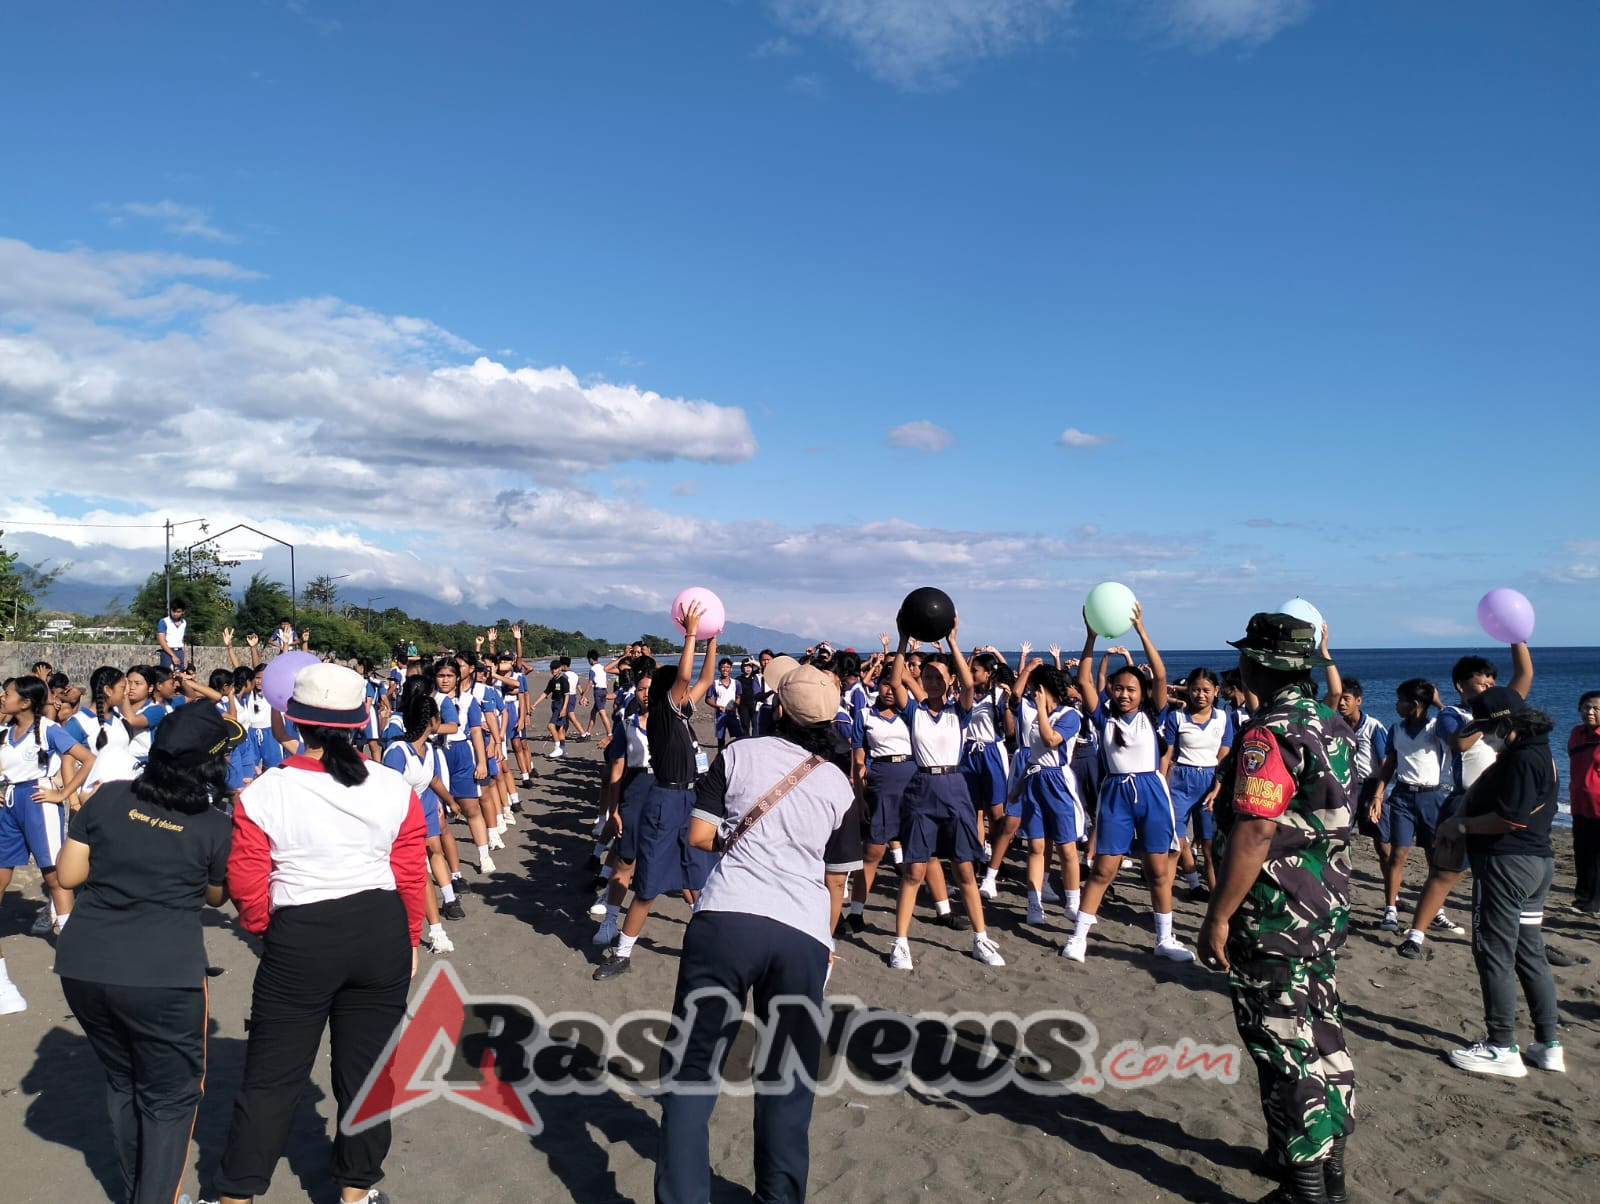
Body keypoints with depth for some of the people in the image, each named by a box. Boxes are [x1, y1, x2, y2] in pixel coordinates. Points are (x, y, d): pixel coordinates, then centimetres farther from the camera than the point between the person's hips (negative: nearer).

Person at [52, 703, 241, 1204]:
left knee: (122, 1082, 24)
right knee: (171, 1095, 13)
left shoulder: (108, 796, 1)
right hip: (163, 975, -5)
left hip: (82, 965, 5)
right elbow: (216, 896, 12)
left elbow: (67, 875, 6)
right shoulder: (216, 827, -6)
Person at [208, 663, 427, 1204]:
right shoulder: (395, 788, -5)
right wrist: (410, 940, 14)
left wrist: (263, 932, 15)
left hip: (300, 939, -2)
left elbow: (246, 886, -5)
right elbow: (412, 876, 0)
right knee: (365, 1066, 15)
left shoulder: (262, 794, -10)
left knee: (272, 1073, 14)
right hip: (383, 934, 2)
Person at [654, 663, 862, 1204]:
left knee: (693, 1063, 8)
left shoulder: (738, 754, 8)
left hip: (725, 918, -2)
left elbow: (699, 834, 6)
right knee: (789, 1077, 16)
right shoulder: (839, 785, 14)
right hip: (803, 934, 2)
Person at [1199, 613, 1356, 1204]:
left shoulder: (1268, 734, -22)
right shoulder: (1335, 726, 7)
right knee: (1322, 1038, 19)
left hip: (1273, 922, -9)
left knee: (1285, 1051, 1)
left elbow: (1253, 833, -26)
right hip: (1327, 912, 9)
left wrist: (1218, 916, -21)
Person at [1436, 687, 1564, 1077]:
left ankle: (1502, 1048, 1)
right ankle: (1548, 1045, 21)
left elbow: (1512, 819, -23)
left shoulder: (1523, 759, -18)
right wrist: (1461, 833, 9)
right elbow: (1496, 804, 17)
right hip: (1536, 861, 11)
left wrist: (1460, 826, -11)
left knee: (1494, 953, -4)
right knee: (1529, 953, 15)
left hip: (1507, 864, -11)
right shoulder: (1537, 754, 16)